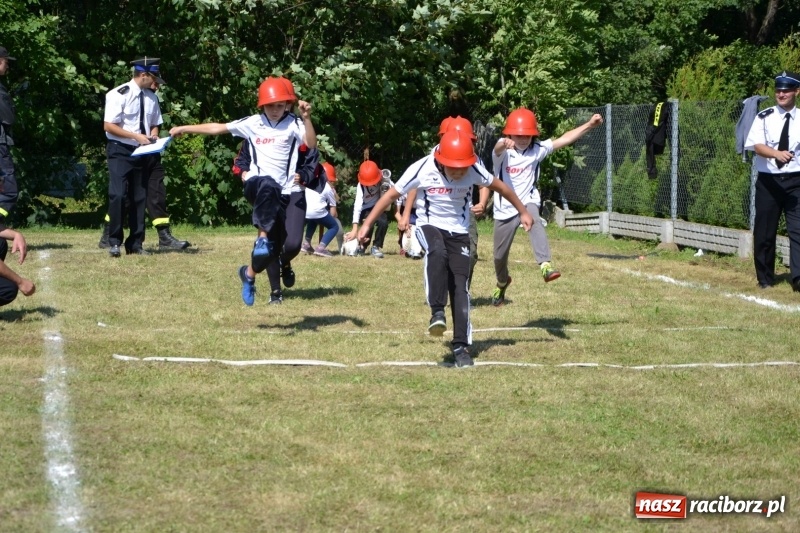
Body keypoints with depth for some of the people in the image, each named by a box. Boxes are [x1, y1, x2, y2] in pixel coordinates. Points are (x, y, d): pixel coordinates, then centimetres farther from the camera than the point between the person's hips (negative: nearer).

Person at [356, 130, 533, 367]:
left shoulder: (473, 170, -16)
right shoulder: (422, 169, -20)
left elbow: (500, 187, 3)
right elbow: (392, 194, -9)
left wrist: (523, 212, 13)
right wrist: (367, 224, -9)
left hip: (459, 231, 2)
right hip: (429, 226, -2)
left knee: (460, 286, -8)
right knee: (437, 252, -37)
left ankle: (461, 346, -1)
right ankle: (437, 312, -32)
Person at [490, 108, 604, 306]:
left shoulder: (537, 150, -3)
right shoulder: (503, 151, -13)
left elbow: (564, 140, -10)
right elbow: (498, 148, -37)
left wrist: (589, 125, -21)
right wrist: (504, 144, -63)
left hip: (528, 202, 0)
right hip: (504, 209, 0)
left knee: (534, 220, -36)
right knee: (500, 255, 12)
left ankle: (545, 265, -48)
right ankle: (502, 283, 44)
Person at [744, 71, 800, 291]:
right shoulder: (764, 118, 1)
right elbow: (757, 146, -12)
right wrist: (777, 154, -31)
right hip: (768, 181, 0)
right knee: (764, 232, 5)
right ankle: (765, 278, 18)